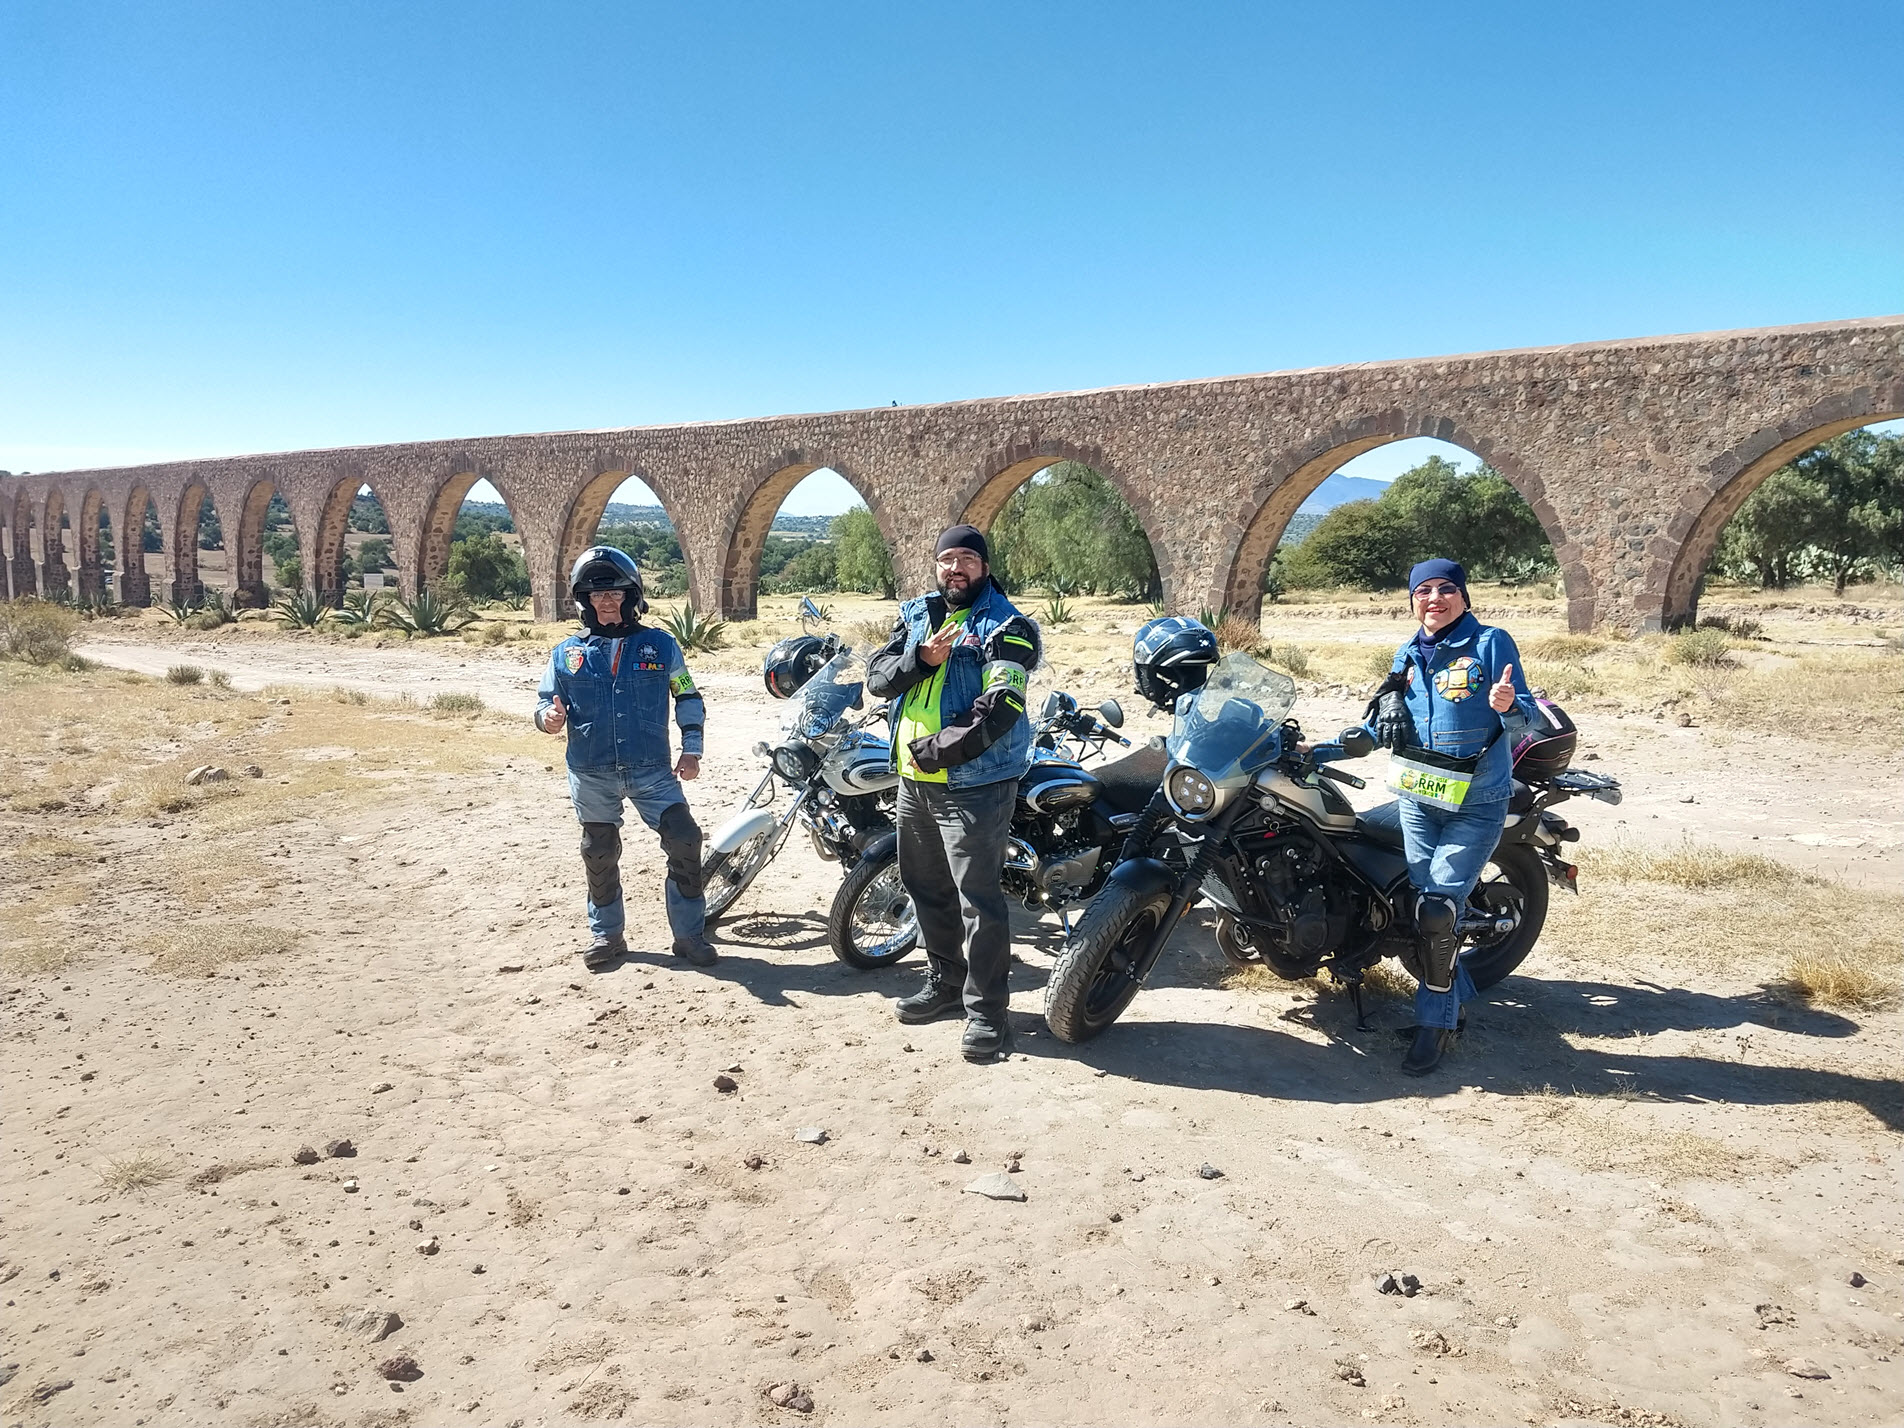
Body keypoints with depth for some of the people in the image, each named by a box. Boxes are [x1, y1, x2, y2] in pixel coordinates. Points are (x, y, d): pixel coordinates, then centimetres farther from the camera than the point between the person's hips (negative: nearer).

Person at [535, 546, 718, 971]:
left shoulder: (660, 645, 5)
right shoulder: (566, 653, 6)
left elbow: (688, 697, 10)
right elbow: (546, 701, 9)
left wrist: (691, 748, 1)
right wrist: (549, 718, -16)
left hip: (652, 769, -1)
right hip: (591, 775, 1)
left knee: (684, 841, -10)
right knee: (599, 855, 11)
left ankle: (689, 934, 3)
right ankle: (607, 934, 29)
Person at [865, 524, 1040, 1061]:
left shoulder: (1005, 627, -9)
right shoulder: (915, 615, 13)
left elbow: (999, 709, -21)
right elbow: (877, 676, 3)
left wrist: (936, 750, -20)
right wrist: (920, 659, -16)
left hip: (975, 784, -7)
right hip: (914, 780, 8)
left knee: (977, 896, -6)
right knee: (927, 887, 19)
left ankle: (986, 1009, 6)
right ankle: (945, 982, 36)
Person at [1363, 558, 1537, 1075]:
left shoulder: (1492, 643, -5)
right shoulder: (1408, 654, 11)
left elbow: (1523, 715, -9)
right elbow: (1384, 728, 18)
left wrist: (1507, 705, -32)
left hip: (1476, 804, -5)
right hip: (1418, 799, 5)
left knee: (1438, 910, -12)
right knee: (1425, 909, 8)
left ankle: (1435, 1022, 2)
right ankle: (1451, 1006, 26)